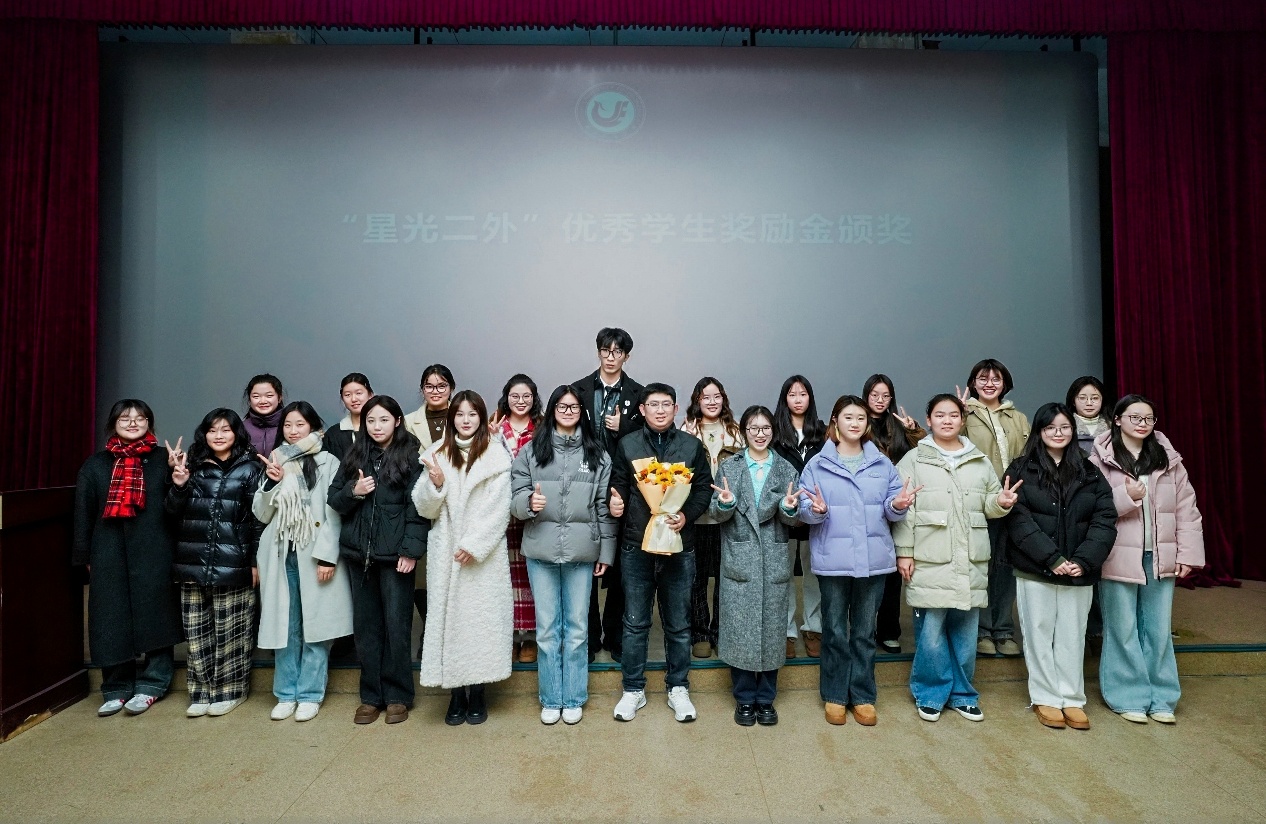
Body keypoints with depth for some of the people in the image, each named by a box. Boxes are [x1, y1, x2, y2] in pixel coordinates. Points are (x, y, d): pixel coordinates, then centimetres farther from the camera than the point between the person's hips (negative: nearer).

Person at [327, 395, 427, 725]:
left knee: (396, 624, 3)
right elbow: (333, 499, 11)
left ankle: (397, 696, 18)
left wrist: (411, 549, -15)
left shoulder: (410, 456, -4)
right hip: (359, 552, 4)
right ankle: (371, 695, 23)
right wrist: (353, 492, -10)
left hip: (394, 553, -4)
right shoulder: (355, 455, 9)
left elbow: (417, 507, -9)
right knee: (365, 624, 11)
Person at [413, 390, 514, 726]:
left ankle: (477, 692, 16)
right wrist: (435, 484, -14)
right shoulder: (437, 454, 6)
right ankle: (456, 694, 16)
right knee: (449, 616, 4)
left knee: (482, 616, 2)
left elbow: (499, 510, -6)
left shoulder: (496, 456, -3)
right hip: (446, 554, 2)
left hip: (484, 555, -2)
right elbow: (424, 509, 4)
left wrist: (475, 545, -13)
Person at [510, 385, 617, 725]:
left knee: (577, 628, 9)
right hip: (541, 551, 0)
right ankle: (550, 699, 24)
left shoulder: (597, 453, 4)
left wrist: (606, 552, 2)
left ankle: (573, 699, 24)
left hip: (582, 552, 0)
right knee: (547, 629, 8)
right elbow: (515, 497, 3)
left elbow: (605, 505, 4)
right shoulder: (532, 450, 3)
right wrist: (529, 502, -20)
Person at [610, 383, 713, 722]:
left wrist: (687, 516, -13)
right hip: (636, 545, 0)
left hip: (679, 546, 0)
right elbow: (618, 485, 6)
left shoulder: (692, 446, 3)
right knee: (635, 622, 9)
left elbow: (704, 489, 3)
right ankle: (633, 690, 24)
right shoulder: (627, 445, 3)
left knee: (678, 623, 11)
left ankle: (678, 688, 27)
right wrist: (616, 502, -15)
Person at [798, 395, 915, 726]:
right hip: (832, 559, -2)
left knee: (865, 631, 11)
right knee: (835, 631, 7)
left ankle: (863, 696, 24)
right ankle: (834, 696, 22)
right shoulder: (817, 464, 1)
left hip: (873, 559, 2)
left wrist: (897, 505, -16)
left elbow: (891, 508, 5)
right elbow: (805, 510, -4)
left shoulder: (882, 464, 8)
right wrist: (816, 510, -25)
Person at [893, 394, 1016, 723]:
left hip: (970, 562, 4)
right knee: (931, 631, -2)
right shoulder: (914, 460, 2)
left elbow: (989, 504, 20)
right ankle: (930, 694, 16)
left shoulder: (979, 461, 14)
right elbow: (903, 510, -2)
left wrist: (1002, 502, -4)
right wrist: (904, 552, -7)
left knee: (965, 631, 10)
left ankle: (962, 694, 26)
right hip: (929, 561, -3)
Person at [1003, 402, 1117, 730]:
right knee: (1040, 634, 6)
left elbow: (1105, 520, 1)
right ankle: (1046, 698, 18)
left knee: (1072, 635, 10)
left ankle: (1072, 699, 22)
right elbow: (1019, 520, -10)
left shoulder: (1090, 473, 8)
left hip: (1079, 571, 3)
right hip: (1034, 569, -2)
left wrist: (1084, 561, -12)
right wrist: (1052, 559, -17)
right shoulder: (1021, 469, -2)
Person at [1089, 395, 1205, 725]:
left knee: (1158, 630, 12)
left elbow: (1187, 509, 6)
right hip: (1119, 558, -3)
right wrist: (1126, 497, -21)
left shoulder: (1168, 460, 6)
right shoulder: (1101, 460, -6)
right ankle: (1129, 697, 18)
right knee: (1123, 630, 5)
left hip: (1160, 558, 4)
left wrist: (1188, 553, 2)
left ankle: (1161, 698, 25)